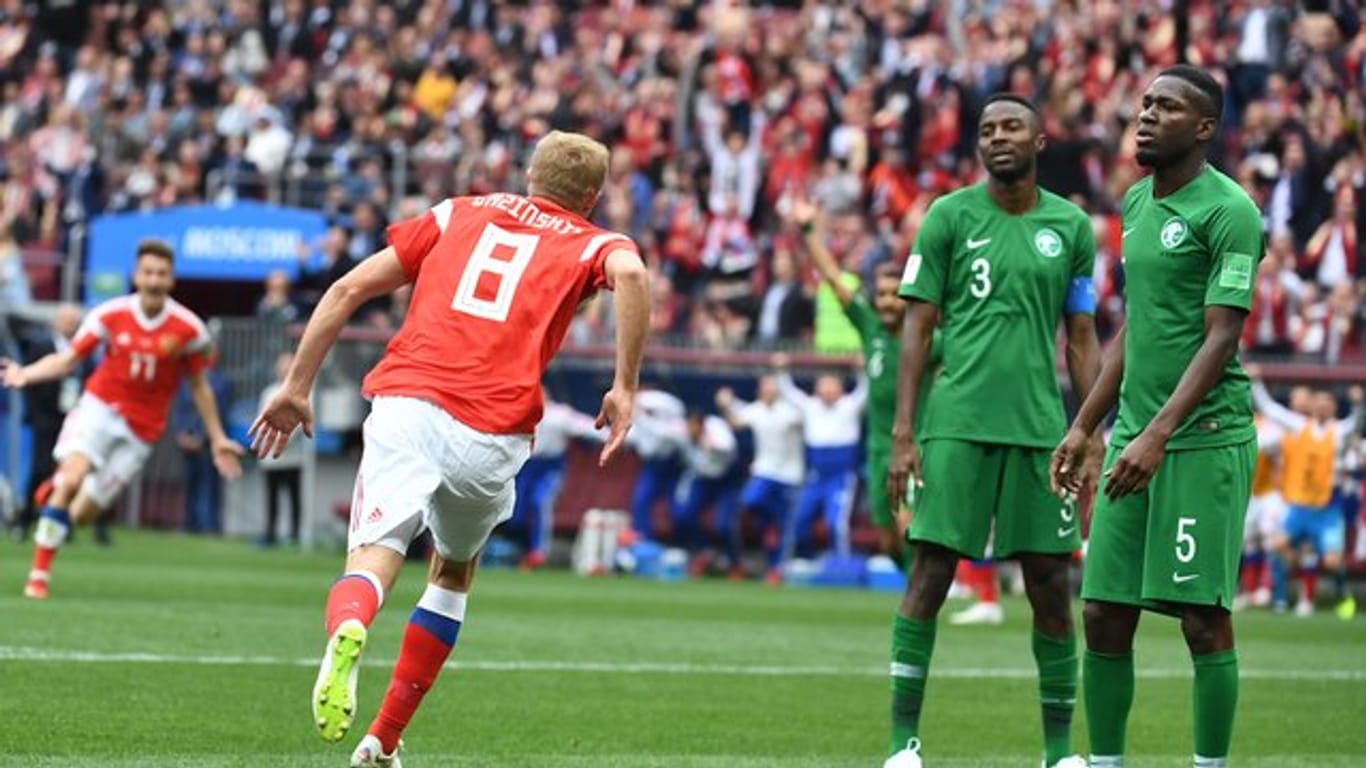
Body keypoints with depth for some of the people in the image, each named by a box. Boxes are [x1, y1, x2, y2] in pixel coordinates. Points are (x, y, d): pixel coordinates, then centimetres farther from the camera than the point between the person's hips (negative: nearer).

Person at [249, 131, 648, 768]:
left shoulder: (459, 212, 24)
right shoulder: (590, 244, 18)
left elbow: (348, 289, 16)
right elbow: (629, 273, -9)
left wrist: (295, 387, 21)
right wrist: (625, 388, -7)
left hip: (405, 404, 0)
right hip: (493, 434, 0)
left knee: (374, 558, -11)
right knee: (454, 573, 25)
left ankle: (347, 632, -49)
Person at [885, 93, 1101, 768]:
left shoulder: (1072, 227, 9)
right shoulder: (949, 217, 3)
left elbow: (1082, 340, 13)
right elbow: (918, 328, 2)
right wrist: (902, 434, -5)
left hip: (1040, 427, 2)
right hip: (957, 424, -2)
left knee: (1051, 586, 3)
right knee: (931, 572, -6)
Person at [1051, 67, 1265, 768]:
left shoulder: (1227, 210, -9)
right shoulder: (1136, 204, 16)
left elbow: (1221, 337, -15)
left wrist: (1159, 433, -22)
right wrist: (1084, 427, 21)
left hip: (1204, 439, -7)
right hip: (1136, 437, 7)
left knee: (1203, 617, -5)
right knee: (1103, 614, 4)